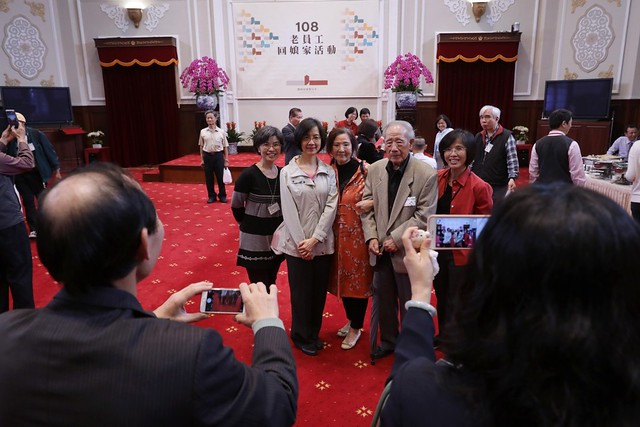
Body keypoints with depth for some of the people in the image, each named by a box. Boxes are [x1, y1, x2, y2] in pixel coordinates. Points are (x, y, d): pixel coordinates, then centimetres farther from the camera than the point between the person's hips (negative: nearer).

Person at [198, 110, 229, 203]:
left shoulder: (221, 132, -3)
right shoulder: (203, 132, 1)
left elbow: (225, 147, 1)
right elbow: (201, 146, 6)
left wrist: (226, 160, -1)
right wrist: (202, 159, 4)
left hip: (218, 155, -1)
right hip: (207, 156, 1)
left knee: (220, 177, 5)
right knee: (208, 177, 8)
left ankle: (222, 195, 20)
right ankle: (211, 196, 22)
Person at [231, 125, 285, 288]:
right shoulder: (249, 174, -14)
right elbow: (236, 206, -5)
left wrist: (280, 226, 6)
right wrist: (249, 225, 4)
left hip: (277, 238, 5)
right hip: (255, 239, -4)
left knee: (271, 285, 19)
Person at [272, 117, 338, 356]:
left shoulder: (329, 172, 2)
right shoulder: (287, 172, -3)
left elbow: (331, 207, -4)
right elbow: (289, 211, -7)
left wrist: (314, 239, -12)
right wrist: (302, 241, -13)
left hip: (323, 243, 2)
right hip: (296, 242, -2)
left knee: (319, 291, 13)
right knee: (301, 291, 9)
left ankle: (314, 333, 34)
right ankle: (302, 337, 29)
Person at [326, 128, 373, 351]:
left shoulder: (366, 170, -11)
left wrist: (371, 203, -23)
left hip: (359, 234, -4)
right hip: (337, 235, 4)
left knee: (359, 279, 7)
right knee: (343, 278, 16)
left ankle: (356, 327, 26)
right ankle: (351, 320, 37)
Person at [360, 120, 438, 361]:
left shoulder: (427, 174, -15)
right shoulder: (375, 170, 0)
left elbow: (424, 216, -16)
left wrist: (397, 238, -18)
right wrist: (371, 237, -8)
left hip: (407, 251, -4)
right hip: (381, 250, 5)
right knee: (383, 302, 20)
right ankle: (388, 341, 42)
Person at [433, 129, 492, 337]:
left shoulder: (479, 187, -19)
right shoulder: (437, 178, -3)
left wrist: (467, 236, -22)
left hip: (463, 254, -5)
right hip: (438, 250, 6)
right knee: (441, 299, 24)